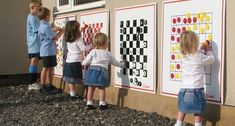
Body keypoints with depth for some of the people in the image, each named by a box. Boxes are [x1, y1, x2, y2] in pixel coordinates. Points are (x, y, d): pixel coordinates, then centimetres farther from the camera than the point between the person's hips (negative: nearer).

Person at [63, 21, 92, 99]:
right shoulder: (78, 40, -12)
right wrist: (91, 45, 2)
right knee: (74, 79, -4)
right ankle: (73, 94, -2)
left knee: (70, 79, 8)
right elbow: (84, 49, -14)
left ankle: (72, 94, 14)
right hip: (76, 62, -7)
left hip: (68, 61, 7)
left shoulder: (68, 40, 9)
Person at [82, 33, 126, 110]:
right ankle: (102, 104, 13)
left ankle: (89, 104, 14)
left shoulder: (93, 52, 4)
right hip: (102, 71, -1)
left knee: (91, 88, 8)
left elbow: (85, 62, 6)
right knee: (102, 89, 8)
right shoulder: (108, 54, 5)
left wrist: (83, 63, 29)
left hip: (93, 70, 1)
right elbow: (115, 63, 18)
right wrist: (122, 64, 35)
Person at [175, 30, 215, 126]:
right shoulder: (199, 57, -11)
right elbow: (211, 60, 6)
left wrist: (200, 49, 22)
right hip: (196, 89, -5)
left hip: (184, 89, 5)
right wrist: (209, 51, 20)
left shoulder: (184, 56, 4)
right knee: (198, 112, 7)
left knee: (182, 110, 16)